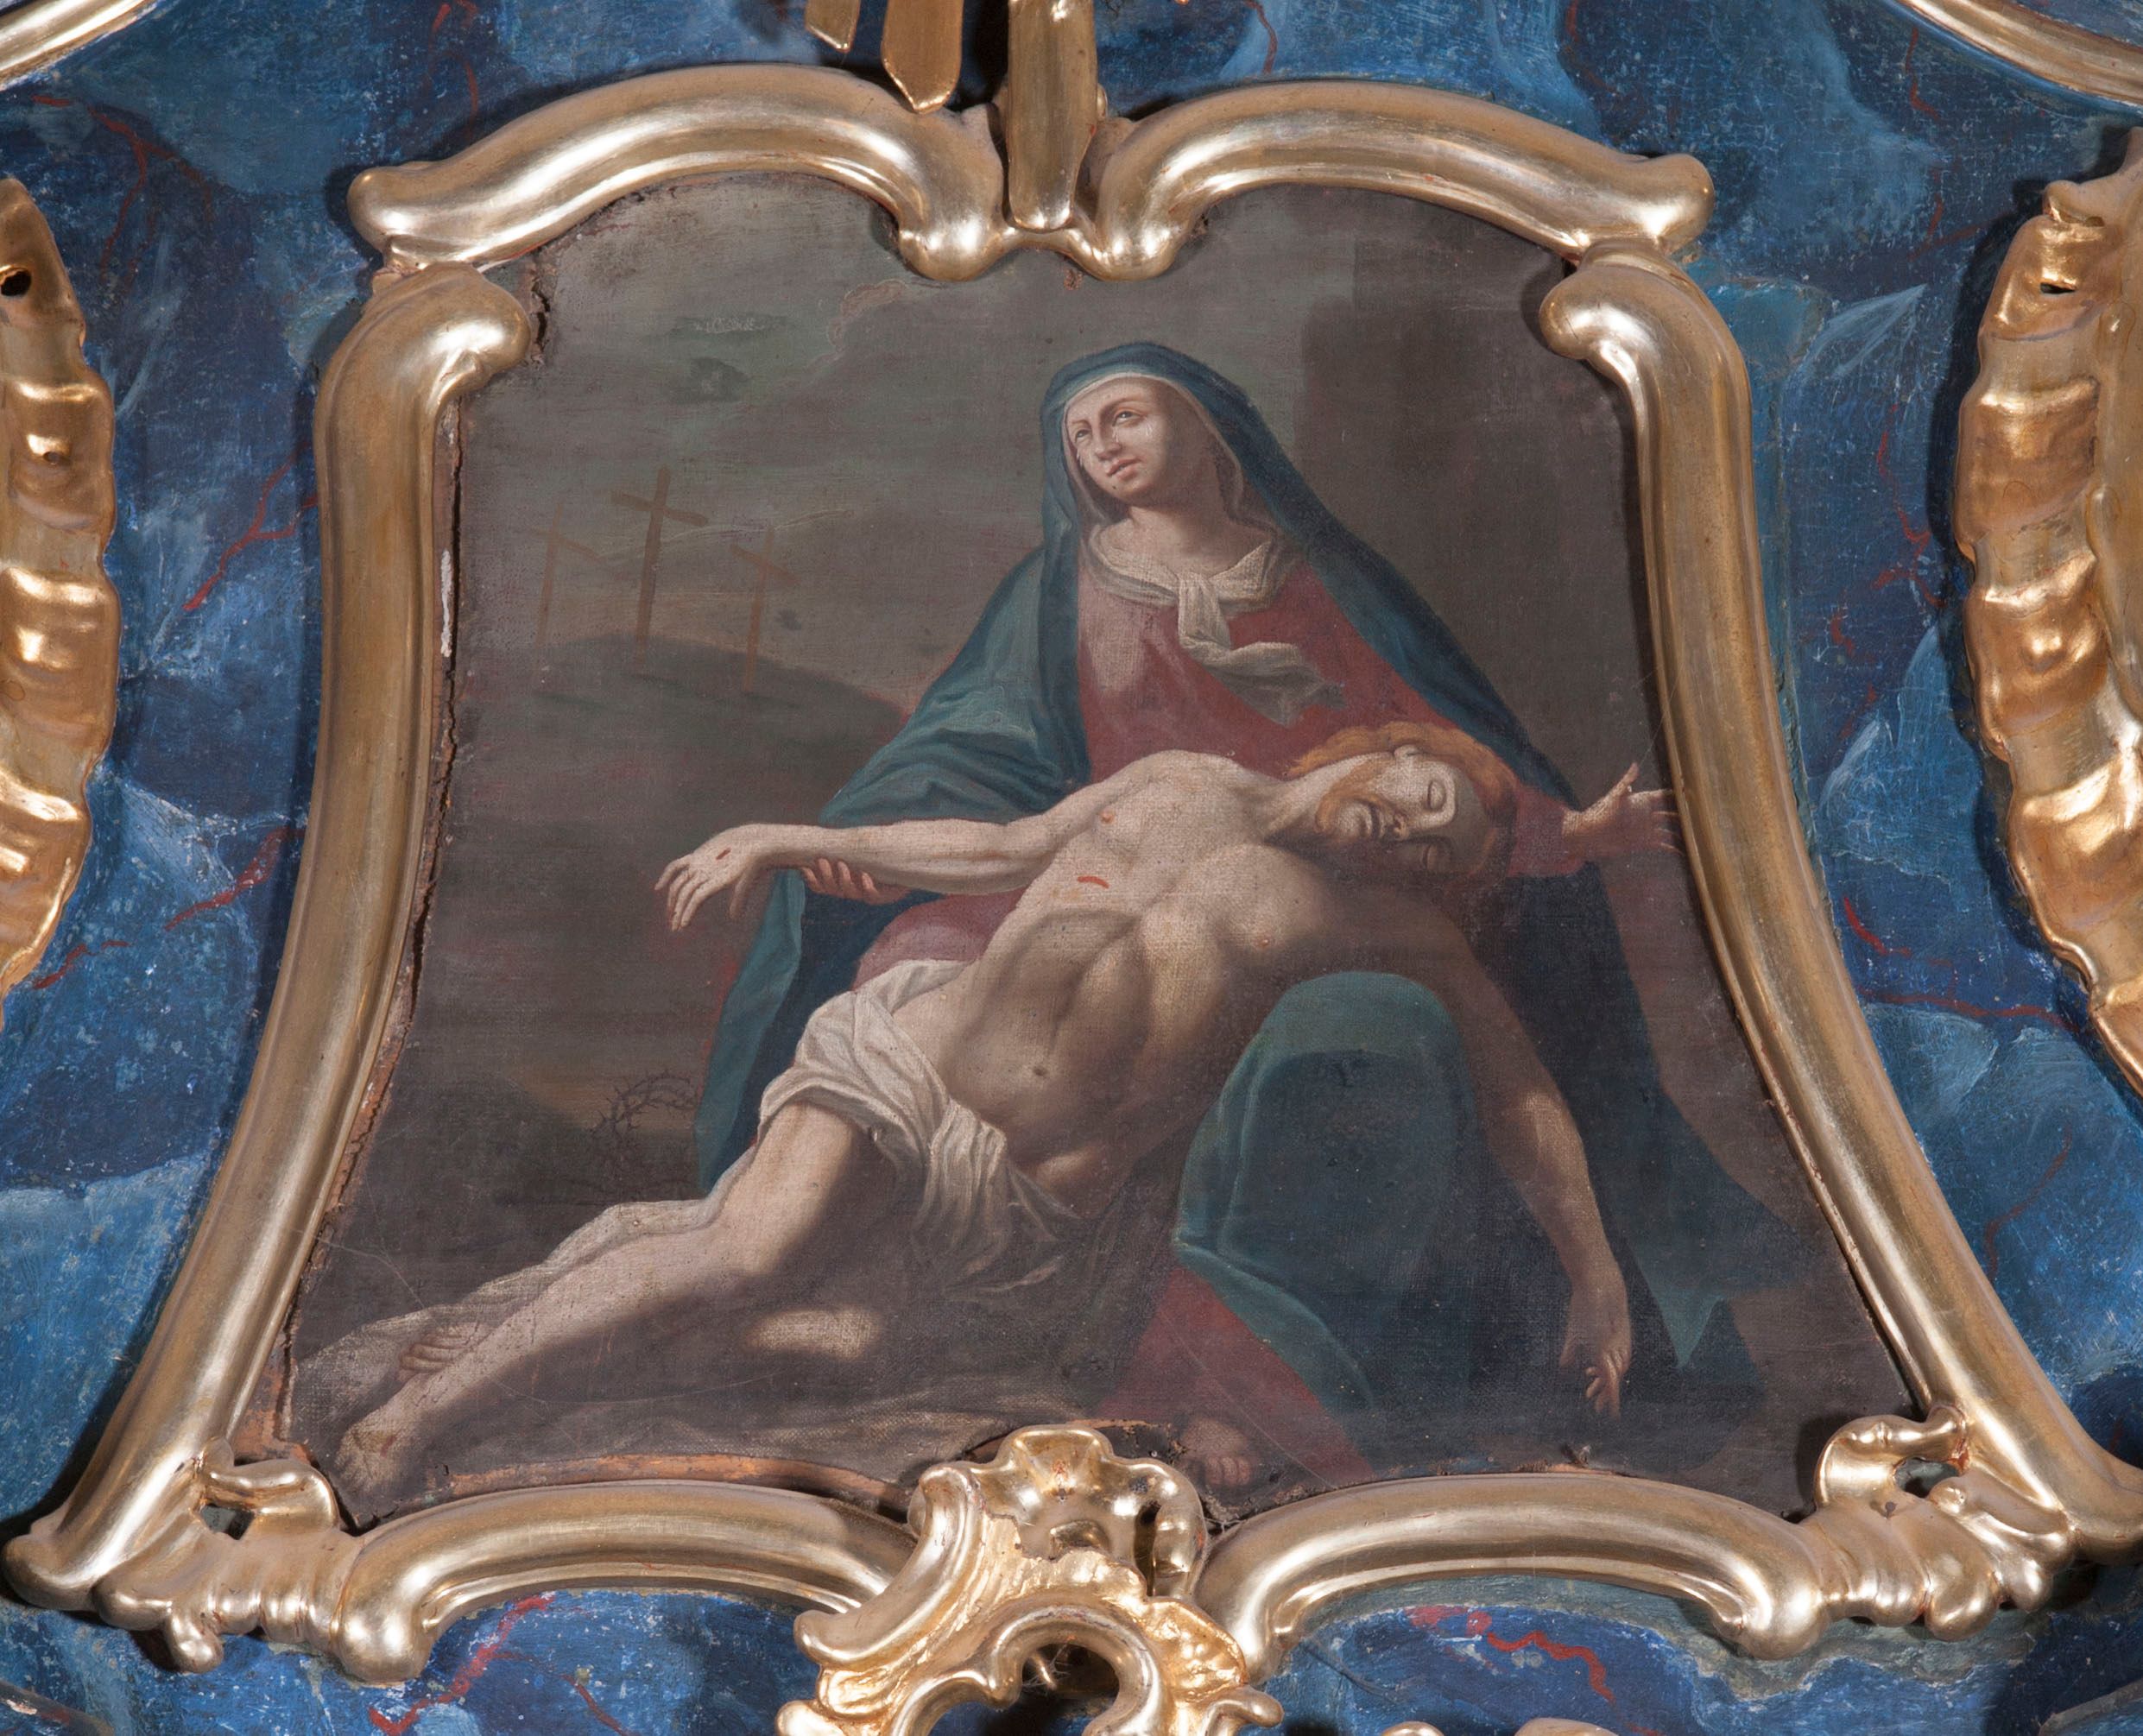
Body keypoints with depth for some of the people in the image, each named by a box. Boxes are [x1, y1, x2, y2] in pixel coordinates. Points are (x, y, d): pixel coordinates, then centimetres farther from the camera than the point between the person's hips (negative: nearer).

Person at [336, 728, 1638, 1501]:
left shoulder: (1388, 921, 8)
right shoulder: (1180, 783, 17)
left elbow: (1519, 1087, 12)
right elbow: (1001, 849, 28)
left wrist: (1598, 1274, 7)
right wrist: (797, 840, 23)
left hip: (1028, 1203, -1)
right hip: (910, 1061, 1)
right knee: (745, 1254, -25)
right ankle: (428, 1401, -13)